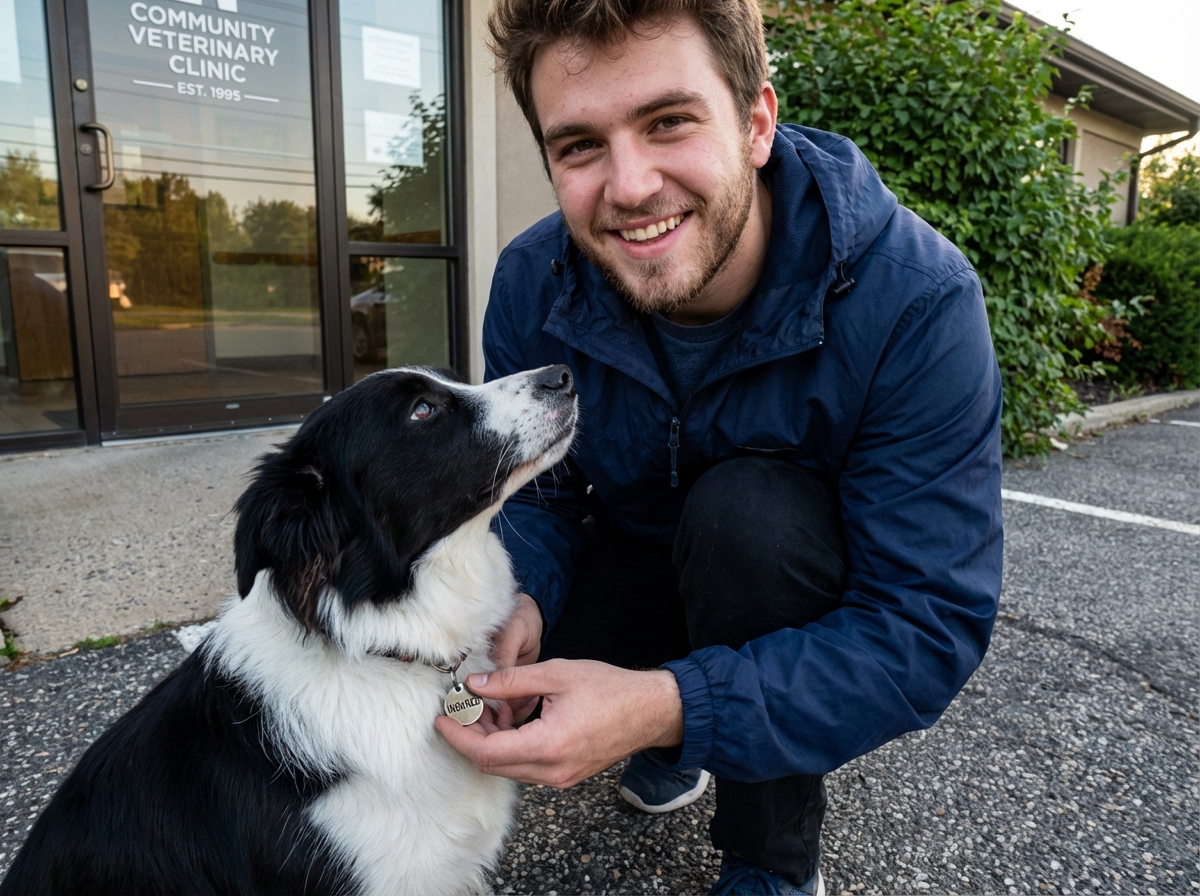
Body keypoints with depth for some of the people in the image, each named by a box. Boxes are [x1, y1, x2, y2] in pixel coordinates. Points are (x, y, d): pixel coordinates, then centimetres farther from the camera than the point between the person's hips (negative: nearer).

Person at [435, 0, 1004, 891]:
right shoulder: (532, 285, -17)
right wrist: (515, 599, -30)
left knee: (744, 508, -33)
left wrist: (670, 706, -42)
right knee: (509, 650, -18)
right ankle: (676, 751, 16)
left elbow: (932, 628, -31)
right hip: (645, 565, 4)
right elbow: (536, 493, -6)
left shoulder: (915, 298, -31)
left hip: (819, 605, -3)